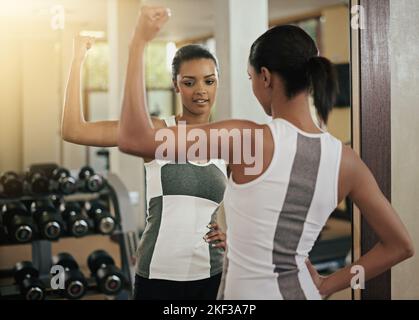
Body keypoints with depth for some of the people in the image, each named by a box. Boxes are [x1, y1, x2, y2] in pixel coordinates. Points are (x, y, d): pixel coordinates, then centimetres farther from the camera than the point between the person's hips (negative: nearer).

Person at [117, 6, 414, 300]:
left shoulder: (251, 139, -21)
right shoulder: (346, 160, -6)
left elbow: (133, 140, -24)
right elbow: (401, 245, 2)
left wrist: (138, 43, -17)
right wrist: (325, 286, 4)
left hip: (247, 292, -4)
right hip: (301, 290, 4)